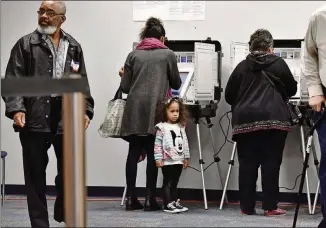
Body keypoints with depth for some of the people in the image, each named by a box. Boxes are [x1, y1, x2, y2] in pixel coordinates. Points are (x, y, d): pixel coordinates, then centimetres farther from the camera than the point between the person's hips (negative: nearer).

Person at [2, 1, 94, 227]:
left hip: (67, 118, 2)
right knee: (35, 175, 5)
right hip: (35, 119, -2)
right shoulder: (26, 44, 2)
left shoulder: (74, 47, 12)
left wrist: (85, 110, 2)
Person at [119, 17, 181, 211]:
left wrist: (124, 75, 29)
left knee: (134, 152, 5)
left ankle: (131, 198, 6)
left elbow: (125, 87, 8)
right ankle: (150, 199, 2)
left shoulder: (133, 55, 12)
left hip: (134, 109, 2)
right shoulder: (168, 54, 8)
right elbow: (176, 84, 17)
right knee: (153, 154, 1)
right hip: (155, 108, -2)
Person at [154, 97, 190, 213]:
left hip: (179, 160, 6)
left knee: (175, 183, 13)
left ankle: (175, 202, 19)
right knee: (167, 183, -1)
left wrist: (186, 157, 12)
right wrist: (158, 158, -14)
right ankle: (167, 205, 0)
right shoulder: (162, 127, -7)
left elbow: (185, 142, 14)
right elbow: (158, 144, -10)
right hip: (167, 161, -6)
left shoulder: (181, 127, 11)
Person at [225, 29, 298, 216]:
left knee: (247, 164, 5)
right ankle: (270, 207, 1)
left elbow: (229, 96, 11)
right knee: (271, 164, 1)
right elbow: (292, 89, 15)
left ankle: (247, 207, 8)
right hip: (273, 119, -2)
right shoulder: (278, 64, 4)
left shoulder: (241, 67, 10)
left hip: (245, 120, 2)